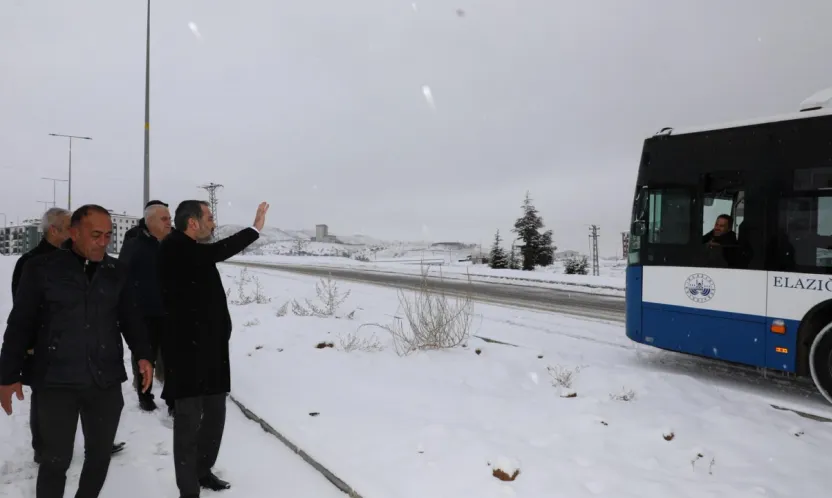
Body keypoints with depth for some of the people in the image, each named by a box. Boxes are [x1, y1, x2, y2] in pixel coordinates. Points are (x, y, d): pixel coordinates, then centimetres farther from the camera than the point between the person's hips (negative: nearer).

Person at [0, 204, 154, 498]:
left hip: (106, 382, 3)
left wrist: (143, 354, -2)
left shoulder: (115, 272, 4)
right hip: (57, 383, -3)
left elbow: (130, 318, 10)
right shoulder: (41, 268, -5)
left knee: (100, 454, 13)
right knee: (56, 459, 6)